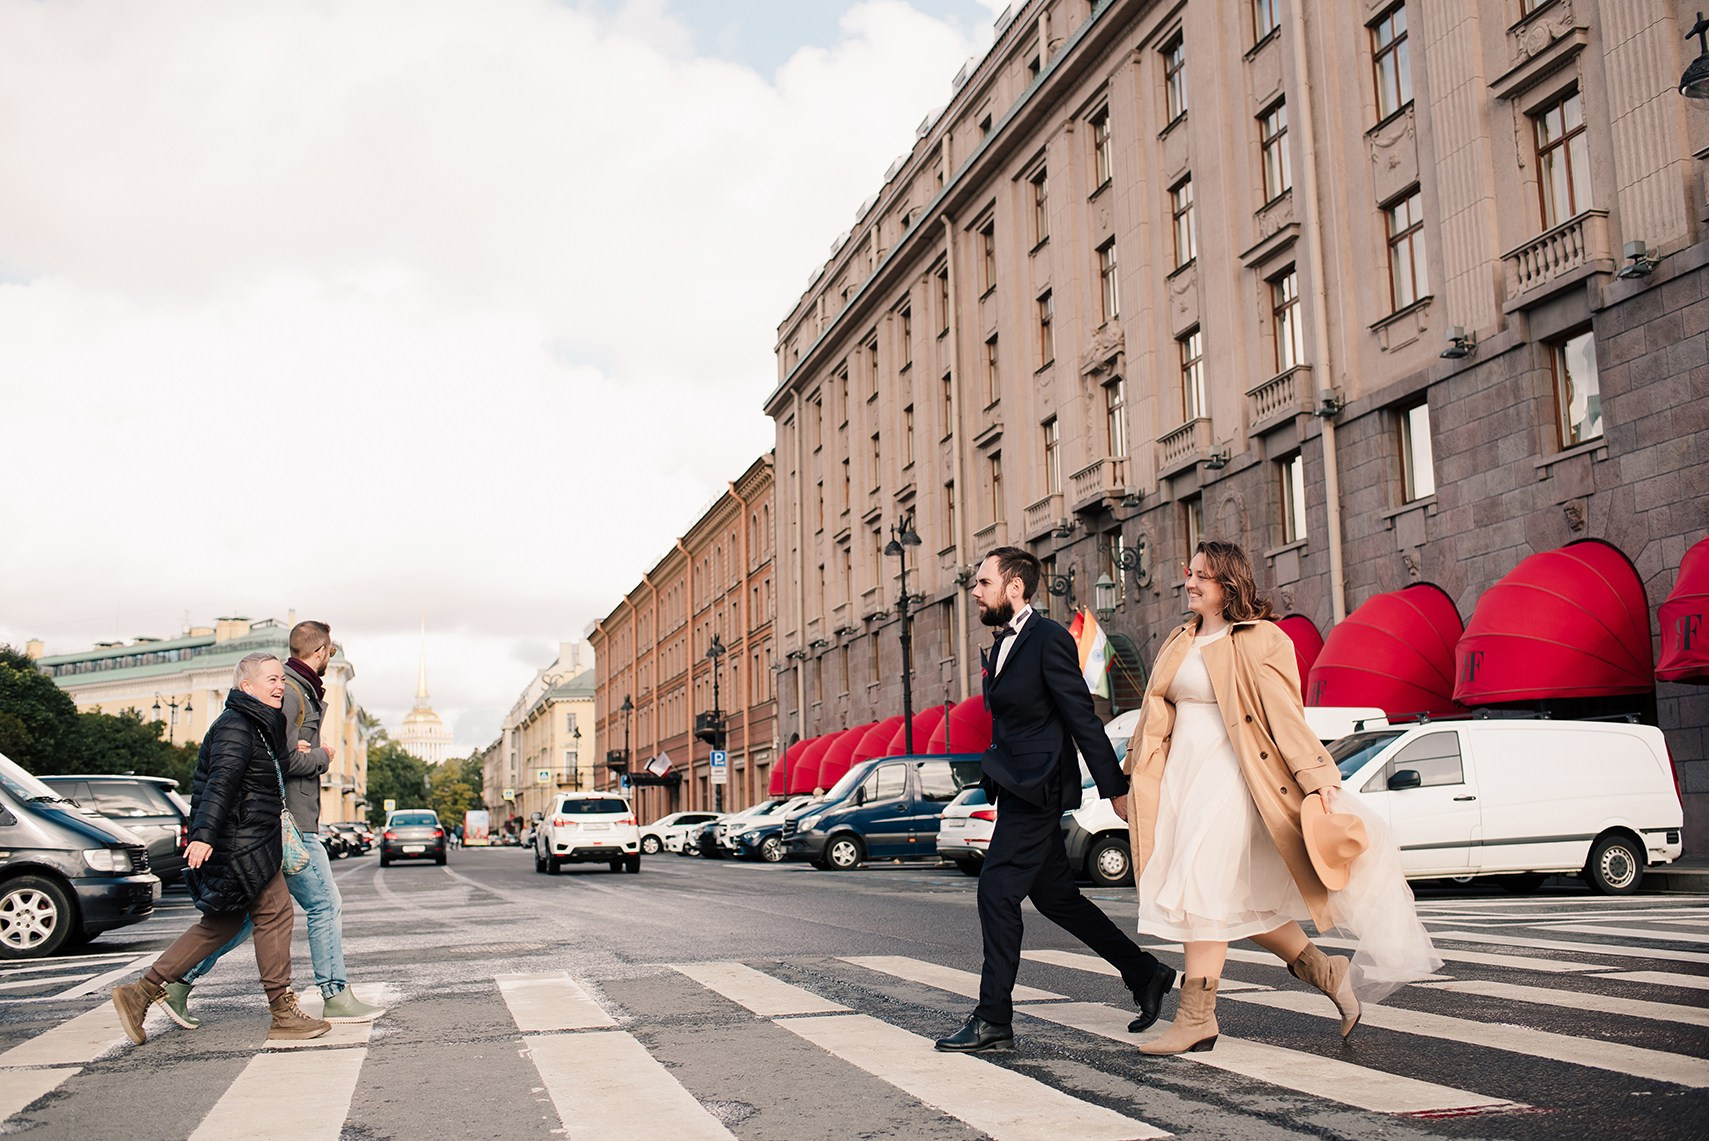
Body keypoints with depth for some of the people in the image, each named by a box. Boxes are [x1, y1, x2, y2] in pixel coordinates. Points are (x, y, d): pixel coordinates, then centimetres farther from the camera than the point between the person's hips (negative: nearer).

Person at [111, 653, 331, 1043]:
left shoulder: (258, 726, 18)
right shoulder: (236, 727, -14)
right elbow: (221, 781, -26)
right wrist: (204, 835, -35)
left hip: (250, 842, 11)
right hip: (240, 845, -11)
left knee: (221, 924, 13)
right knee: (274, 912, -5)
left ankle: (140, 993, 16)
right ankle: (283, 1016, 1)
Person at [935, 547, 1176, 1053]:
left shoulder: (1049, 640, -13)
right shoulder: (1002, 647, 16)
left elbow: (1083, 719, -16)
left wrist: (1115, 789, -16)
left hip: (1037, 788, -10)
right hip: (1018, 789, 10)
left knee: (996, 891, -9)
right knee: (1055, 896, 15)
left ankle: (993, 1021, -2)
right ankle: (1145, 974, 27)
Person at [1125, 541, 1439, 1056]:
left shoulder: (1260, 641, -5)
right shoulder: (1180, 641, 17)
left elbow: (1286, 715, -12)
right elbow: (1157, 714, 20)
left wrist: (1317, 777, -19)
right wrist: (1133, 770, 19)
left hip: (1227, 776, -7)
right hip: (1180, 776, 7)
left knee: (1205, 890, -10)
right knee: (1238, 899, 9)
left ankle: (1196, 1018, -3)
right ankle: (1325, 969, 25)